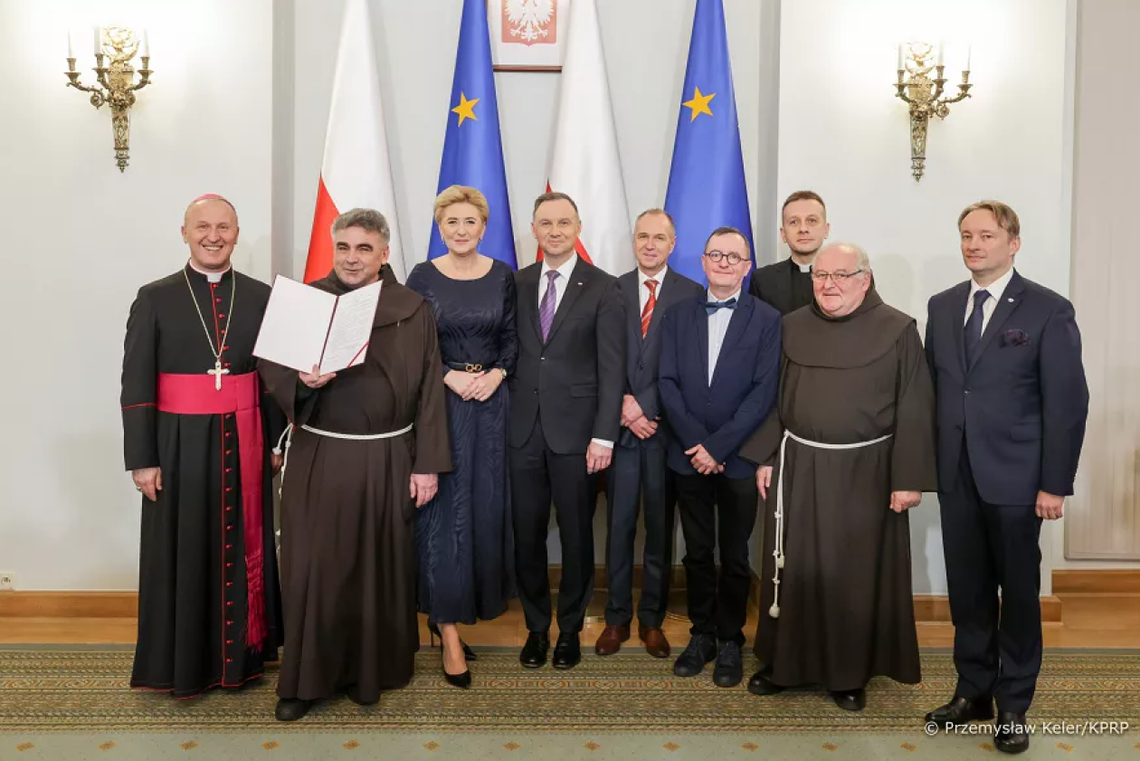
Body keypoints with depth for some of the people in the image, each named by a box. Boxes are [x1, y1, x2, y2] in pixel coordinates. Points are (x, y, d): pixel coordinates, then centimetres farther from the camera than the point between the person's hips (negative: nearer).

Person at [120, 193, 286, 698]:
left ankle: (240, 655, 27)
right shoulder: (154, 298, 0)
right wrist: (141, 458, -6)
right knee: (183, 553, 8)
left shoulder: (261, 297, 3)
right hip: (180, 444, -1)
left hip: (244, 444, 1)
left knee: (243, 548, 9)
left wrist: (276, 443, 4)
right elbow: (135, 385, -2)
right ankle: (184, 663, 26)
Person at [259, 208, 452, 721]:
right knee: (313, 568, 4)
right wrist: (301, 381, -22)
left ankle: (370, 670, 29)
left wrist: (427, 465, -3)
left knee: (378, 568, 10)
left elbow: (428, 391, 0)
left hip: (387, 461, 0)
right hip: (319, 459, 0)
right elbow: (270, 365, 2)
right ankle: (306, 677, 22)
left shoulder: (413, 311, 1)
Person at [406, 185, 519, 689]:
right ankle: (449, 629, 5)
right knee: (444, 511, -2)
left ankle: (478, 601, 28)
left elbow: (512, 337, 7)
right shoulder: (422, 277, 0)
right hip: (440, 402, -2)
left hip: (492, 402, 2)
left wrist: (497, 373, -11)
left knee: (487, 509, 7)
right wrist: (449, 377, -14)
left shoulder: (503, 277, 5)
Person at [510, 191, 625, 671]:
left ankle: (570, 629, 27)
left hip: (575, 431, -3)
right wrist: (503, 412, 1)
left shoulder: (601, 288, -2)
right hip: (523, 429, 3)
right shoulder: (517, 284, 9)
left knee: (576, 535, 8)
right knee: (527, 535, 9)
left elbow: (611, 367, -5)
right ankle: (536, 627, 28)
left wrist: (604, 435, -10)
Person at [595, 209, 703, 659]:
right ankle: (617, 617, 21)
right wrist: (623, 405, -9)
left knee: (660, 527, 8)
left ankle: (652, 619, 23)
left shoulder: (691, 294, 0)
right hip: (621, 425, 1)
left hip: (666, 427, -1)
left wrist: (643, 404, -13)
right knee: (619, 525, 7)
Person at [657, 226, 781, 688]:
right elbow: (668, 383, 0)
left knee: (734, 558, 9)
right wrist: (696, 444, -11)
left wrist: (717, 446, -14)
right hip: (689, 457, 2)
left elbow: (763, 393, -10)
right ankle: (701, 635, 27)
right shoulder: (678, 317, 7)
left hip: (738, 460, -2)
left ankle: (730, 641, 25)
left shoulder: (767, 320, -2)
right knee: (697, 554, 12)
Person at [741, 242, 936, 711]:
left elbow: (914, 411, -7)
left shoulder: (898, 331, -5)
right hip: (797, 469, 3)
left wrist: (909, 478, -10)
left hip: (864, 473, -2)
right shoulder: (791, 327, 4)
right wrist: (765, 458, 4)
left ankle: (850, 673, 25)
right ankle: (785, 662, 26)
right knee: (794, 567, 10)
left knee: (855, 573, 8)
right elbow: (773, 398, 8)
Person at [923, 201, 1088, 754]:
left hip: (1014, 479, -4)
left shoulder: (1049, 310, -6)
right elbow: (932, 388, 9)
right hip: (956, 476, 4)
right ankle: (973, 690, 27)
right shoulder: (942, 306, 8)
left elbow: (1068, 402, -8)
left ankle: (1014, 703, 24)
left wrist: (1055, 484, -10)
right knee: (967, 590, 12)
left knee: (1019, 592, 9)